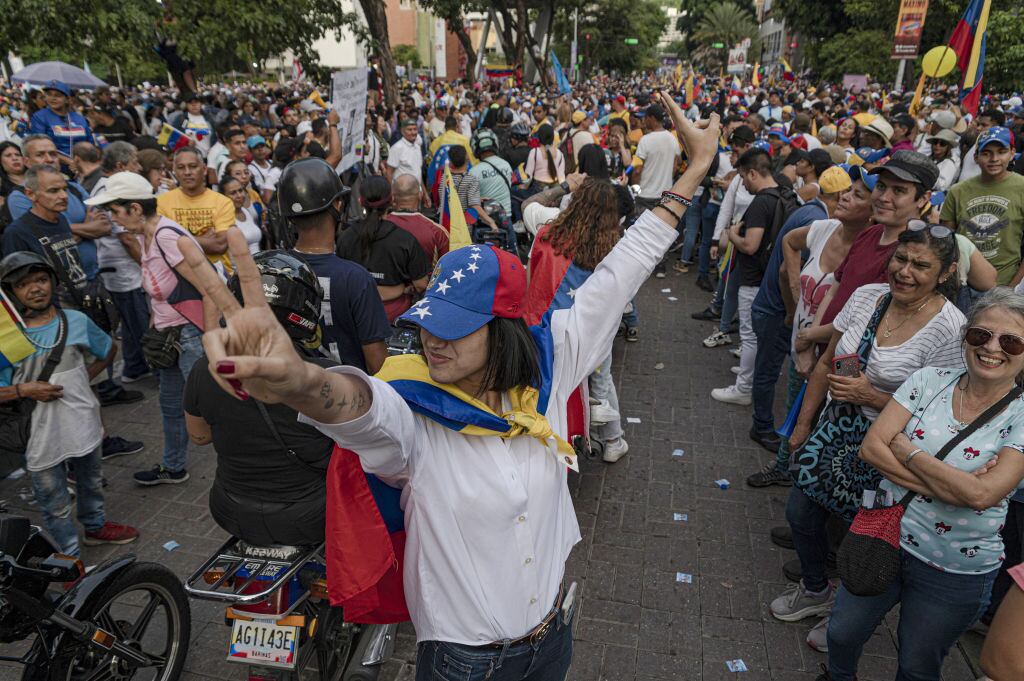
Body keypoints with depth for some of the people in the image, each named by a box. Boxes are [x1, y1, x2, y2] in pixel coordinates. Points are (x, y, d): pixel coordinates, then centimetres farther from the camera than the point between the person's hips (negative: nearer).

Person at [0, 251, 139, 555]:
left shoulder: (76, 321, -5)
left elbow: (108, 350, 13)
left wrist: (82, 379, 4)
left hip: (83, 425, 3)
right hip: (41, 438, -3)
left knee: (91, 483, 26)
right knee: (56, 505, 11)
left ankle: (95, 526, 51)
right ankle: (71, 557, 29)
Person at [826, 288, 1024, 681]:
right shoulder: (929, 380, -7)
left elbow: (981, 493, -27)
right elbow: (871, 447, -14)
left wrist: (905, 448, -19)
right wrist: (952, 487, -22)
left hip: (954, 575, -2)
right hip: (883, 536, 2)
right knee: (842, 634, 19)